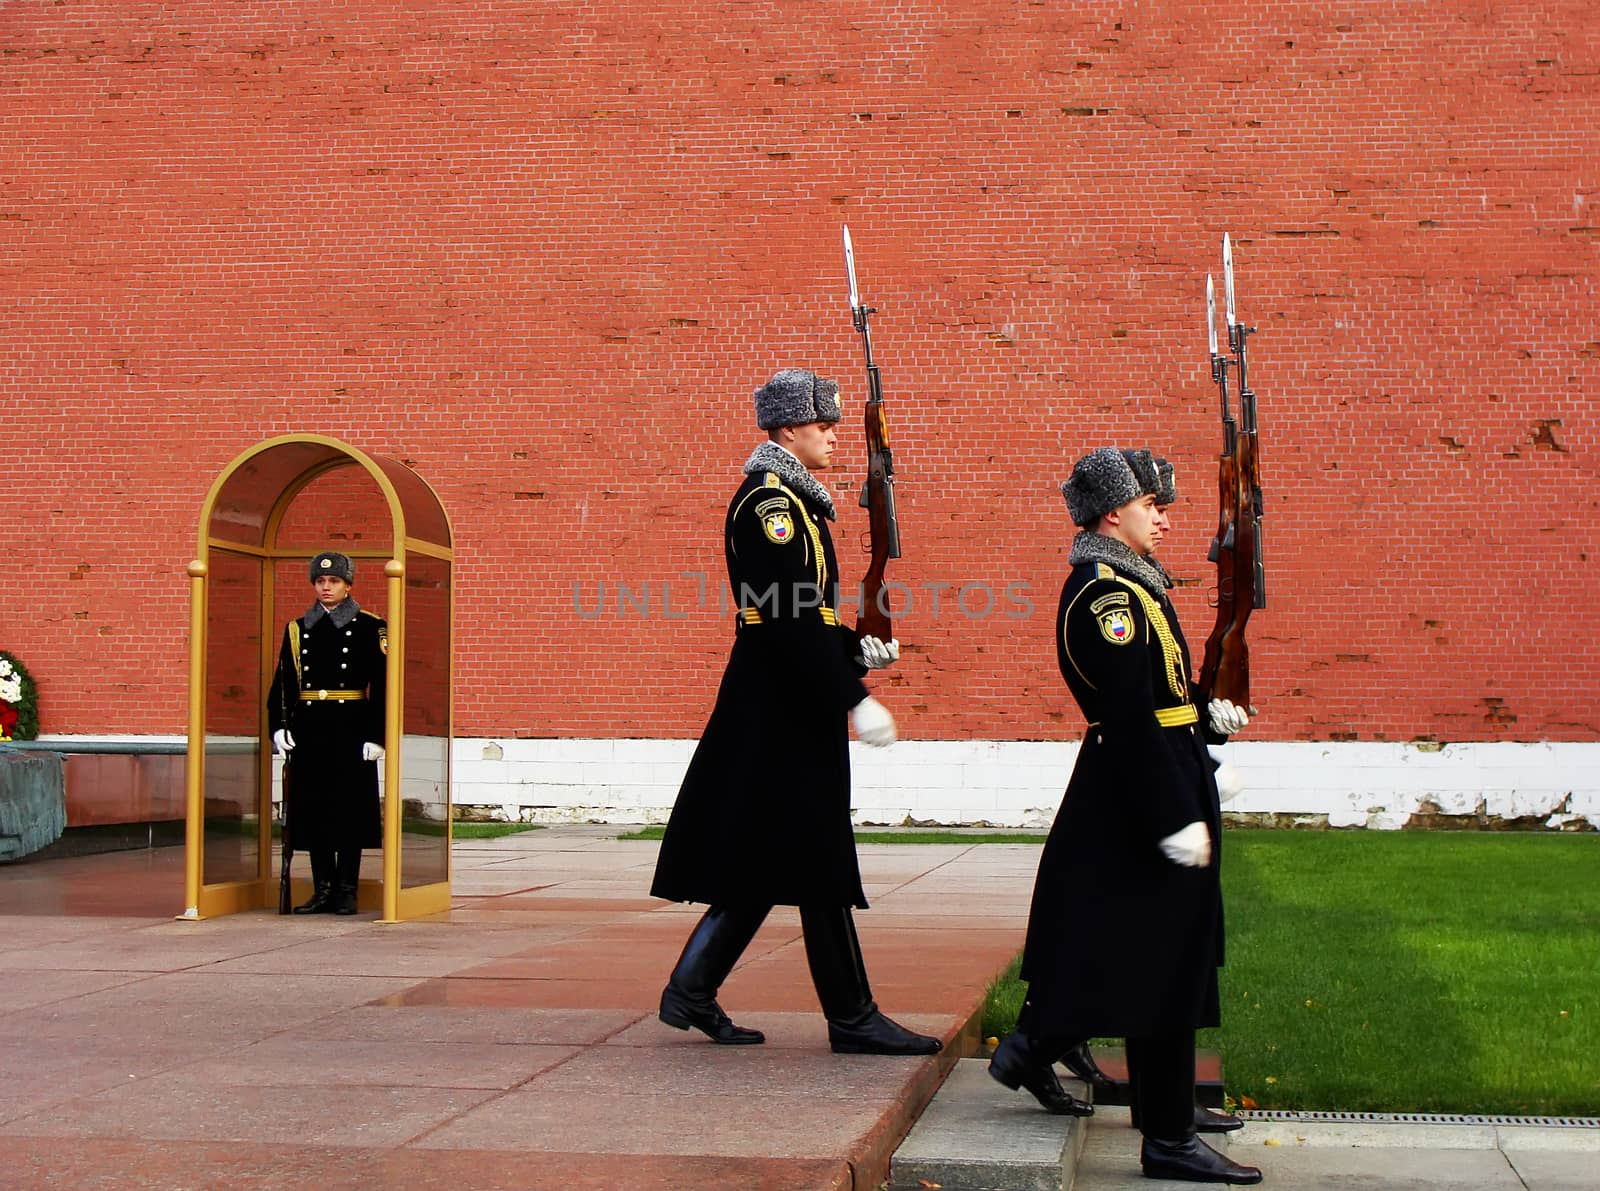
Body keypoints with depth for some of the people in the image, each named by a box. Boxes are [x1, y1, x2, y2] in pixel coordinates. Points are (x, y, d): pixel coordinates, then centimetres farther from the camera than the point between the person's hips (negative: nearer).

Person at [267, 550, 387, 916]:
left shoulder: (370, 628, 1)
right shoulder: (297, 629, 12)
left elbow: (381, 685, -3)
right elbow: (283, 683, 11)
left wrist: (376, 736, -10)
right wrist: (279, 726, -2)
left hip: (351, 728, -4)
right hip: (309, 729, 4)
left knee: (351, 809, -2)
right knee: (313, 809, 5)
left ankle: (346, 891, 5)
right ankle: (323, 890, 12)